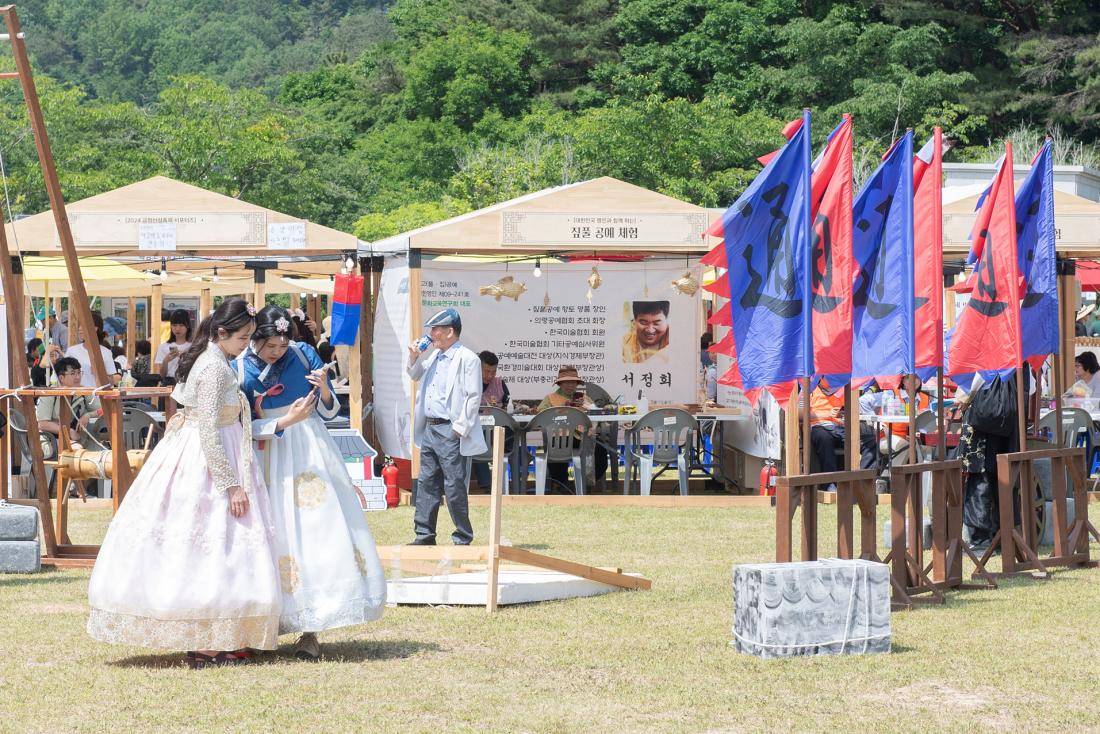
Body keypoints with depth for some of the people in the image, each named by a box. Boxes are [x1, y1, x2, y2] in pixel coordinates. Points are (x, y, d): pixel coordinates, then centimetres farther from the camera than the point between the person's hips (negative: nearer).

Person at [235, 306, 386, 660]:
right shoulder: (239, 369, -2)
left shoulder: (303, 355, 1)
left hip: (310, 452, 1)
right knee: (277, 535, -4)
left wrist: (324, 390, -15)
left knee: (318, 531, -8)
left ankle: (310, 631, -8)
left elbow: (329, 412, 6)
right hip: (269, 457, 0)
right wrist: (280, 425, -18)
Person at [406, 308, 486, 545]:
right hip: (429, 428, 9)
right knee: (427, 483, 12)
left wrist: (460, 428, -18)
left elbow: (473, 397, -14)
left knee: (454, 488, -5)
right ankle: (424, 535, 19)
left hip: (450, 432, -9)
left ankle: (463, 539, 3)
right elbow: (415, 376, 32)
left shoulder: (467, 359, -11)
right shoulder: (434, 356, 15)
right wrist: (414, 358, 11)